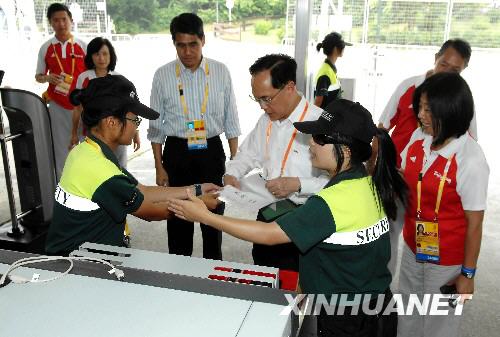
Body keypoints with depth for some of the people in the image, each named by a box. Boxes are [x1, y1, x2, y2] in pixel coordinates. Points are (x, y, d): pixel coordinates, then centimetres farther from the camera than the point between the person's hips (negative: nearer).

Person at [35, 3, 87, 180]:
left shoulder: (83, 46, 1)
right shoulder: (46, 48, 3)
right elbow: (38, 76, 10)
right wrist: (47, 78, -13)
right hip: (57, 106, 1)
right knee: (62, 147, 5)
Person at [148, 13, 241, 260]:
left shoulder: (220, 72, -3)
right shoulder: (163, 75, -4)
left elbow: (231, 120, 3)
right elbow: (156, 124, 1)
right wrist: (159, 167, 0)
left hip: (211, 150, 1)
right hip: (177, 152, 0)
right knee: (178, 216, 12)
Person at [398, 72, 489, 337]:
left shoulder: (471, 161, -25)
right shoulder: (419, 137, -7)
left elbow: (474, 223, -16)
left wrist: (467, 274, -9)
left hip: (445, 260, -5)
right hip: (412, 248, 5)